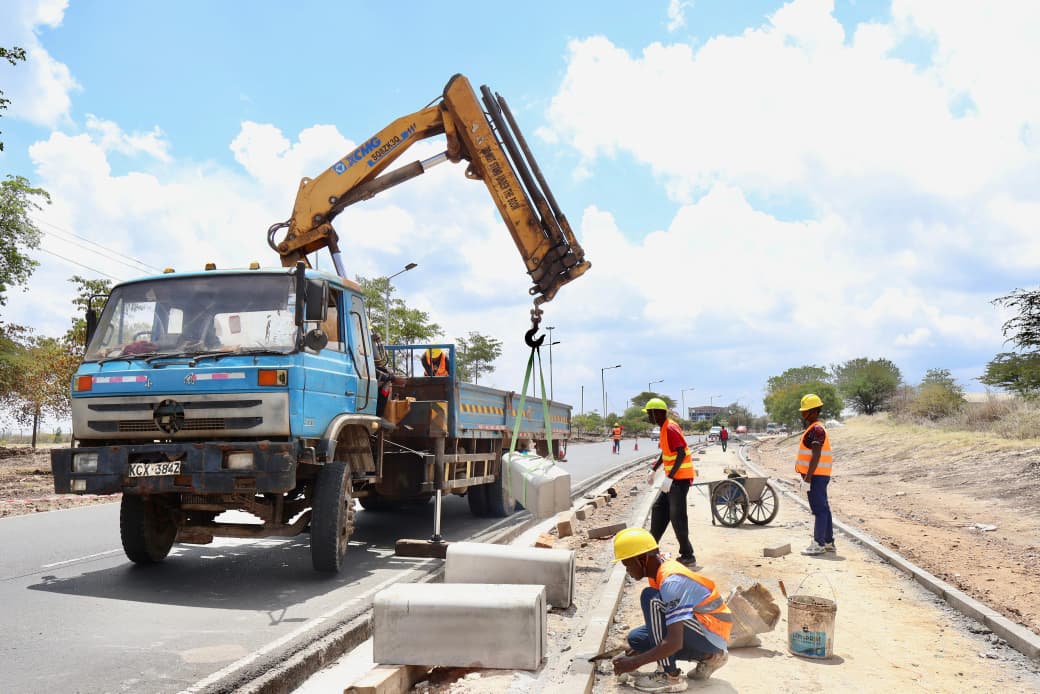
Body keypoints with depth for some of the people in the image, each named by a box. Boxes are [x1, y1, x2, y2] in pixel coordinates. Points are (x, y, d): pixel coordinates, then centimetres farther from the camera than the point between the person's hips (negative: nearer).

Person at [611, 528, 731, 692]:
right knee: (636, 637, 5)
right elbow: (660, 620, 17)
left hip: (713, 634, -10)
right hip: (698, 630, 10)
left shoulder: (671, 582, -27)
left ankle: (670, 676, -17)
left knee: (650, 598, -24)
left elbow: (674, 643, -32)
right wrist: (638, 647, 14)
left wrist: (634, 662, -25)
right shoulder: (660, 570, 2)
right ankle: (708, 657, 8)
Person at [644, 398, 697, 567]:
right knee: (659, 509, 15)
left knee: (677, 517, -7)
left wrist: (669, 477, -28)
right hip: (673, 478, 10)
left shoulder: (670, 429, -19)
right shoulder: (664, 428, 12)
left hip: (680, 478, -10)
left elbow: (682, 454, -26)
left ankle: (688, 556, -1)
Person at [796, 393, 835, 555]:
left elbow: (816, 456, -22)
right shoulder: (814, 429, 17)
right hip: (819, 475, 11)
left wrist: (808, 476, -23)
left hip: (816, 476, -11)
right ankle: (828, 542, 22)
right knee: (823, 508, 14)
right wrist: (808, 475, 22)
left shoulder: (816, 429, -16)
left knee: (819, 509, -7)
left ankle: (818, 544, -5)